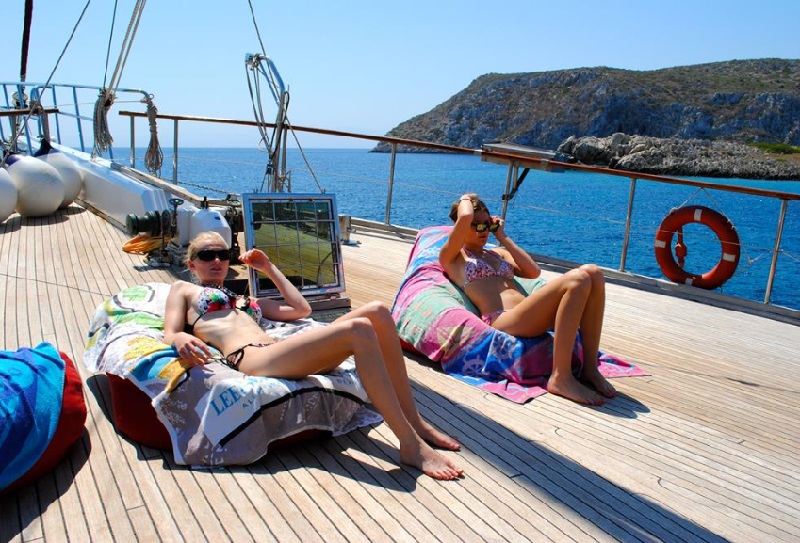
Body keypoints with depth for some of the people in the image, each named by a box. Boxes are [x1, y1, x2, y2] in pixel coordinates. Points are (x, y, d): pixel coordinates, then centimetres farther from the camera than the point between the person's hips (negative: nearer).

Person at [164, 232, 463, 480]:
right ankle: (412, 446, -28)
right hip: (252, 359, -7)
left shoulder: (243, 300, 38)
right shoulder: (183, 289, 25)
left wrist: (269, 268, 38)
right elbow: (170, 334, 7)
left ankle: (414, 422, -10)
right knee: (358, 330, -29)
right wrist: (181, 339, -18)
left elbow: (301, 309, 33)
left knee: (378, 312, -13)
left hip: (280, 352, 7)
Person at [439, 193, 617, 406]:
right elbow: (465, 217, -6)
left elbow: (533, 272, 14)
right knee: (577, 280, -26)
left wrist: (503, 237, 20)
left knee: (593, 273, -13)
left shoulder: (498, 252, 32)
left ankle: (590, 367, -11)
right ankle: (560, 378, -26)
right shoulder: (452, 257, 12)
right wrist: (465, 200, 17)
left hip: (528, 315, 8)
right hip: (502, 321, -7)